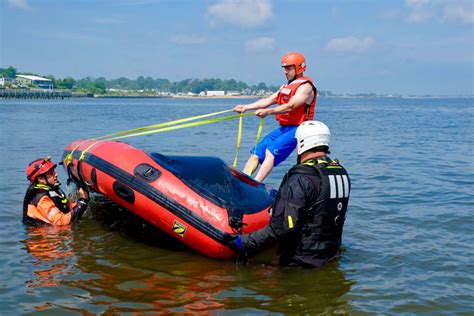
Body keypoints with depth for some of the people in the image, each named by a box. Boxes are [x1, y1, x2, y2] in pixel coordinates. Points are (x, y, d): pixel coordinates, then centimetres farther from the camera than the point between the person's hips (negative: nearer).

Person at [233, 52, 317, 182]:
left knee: (271, 151, -26)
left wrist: (267, 112, -30)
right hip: (283, 128, 9)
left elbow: (290, 106, -21)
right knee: (257, 152, -3)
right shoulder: (286, 86, 22)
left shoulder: (305, 86, -8)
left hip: (297, 129, -9)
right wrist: (246, 107, 3)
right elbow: (269, 100, 14)